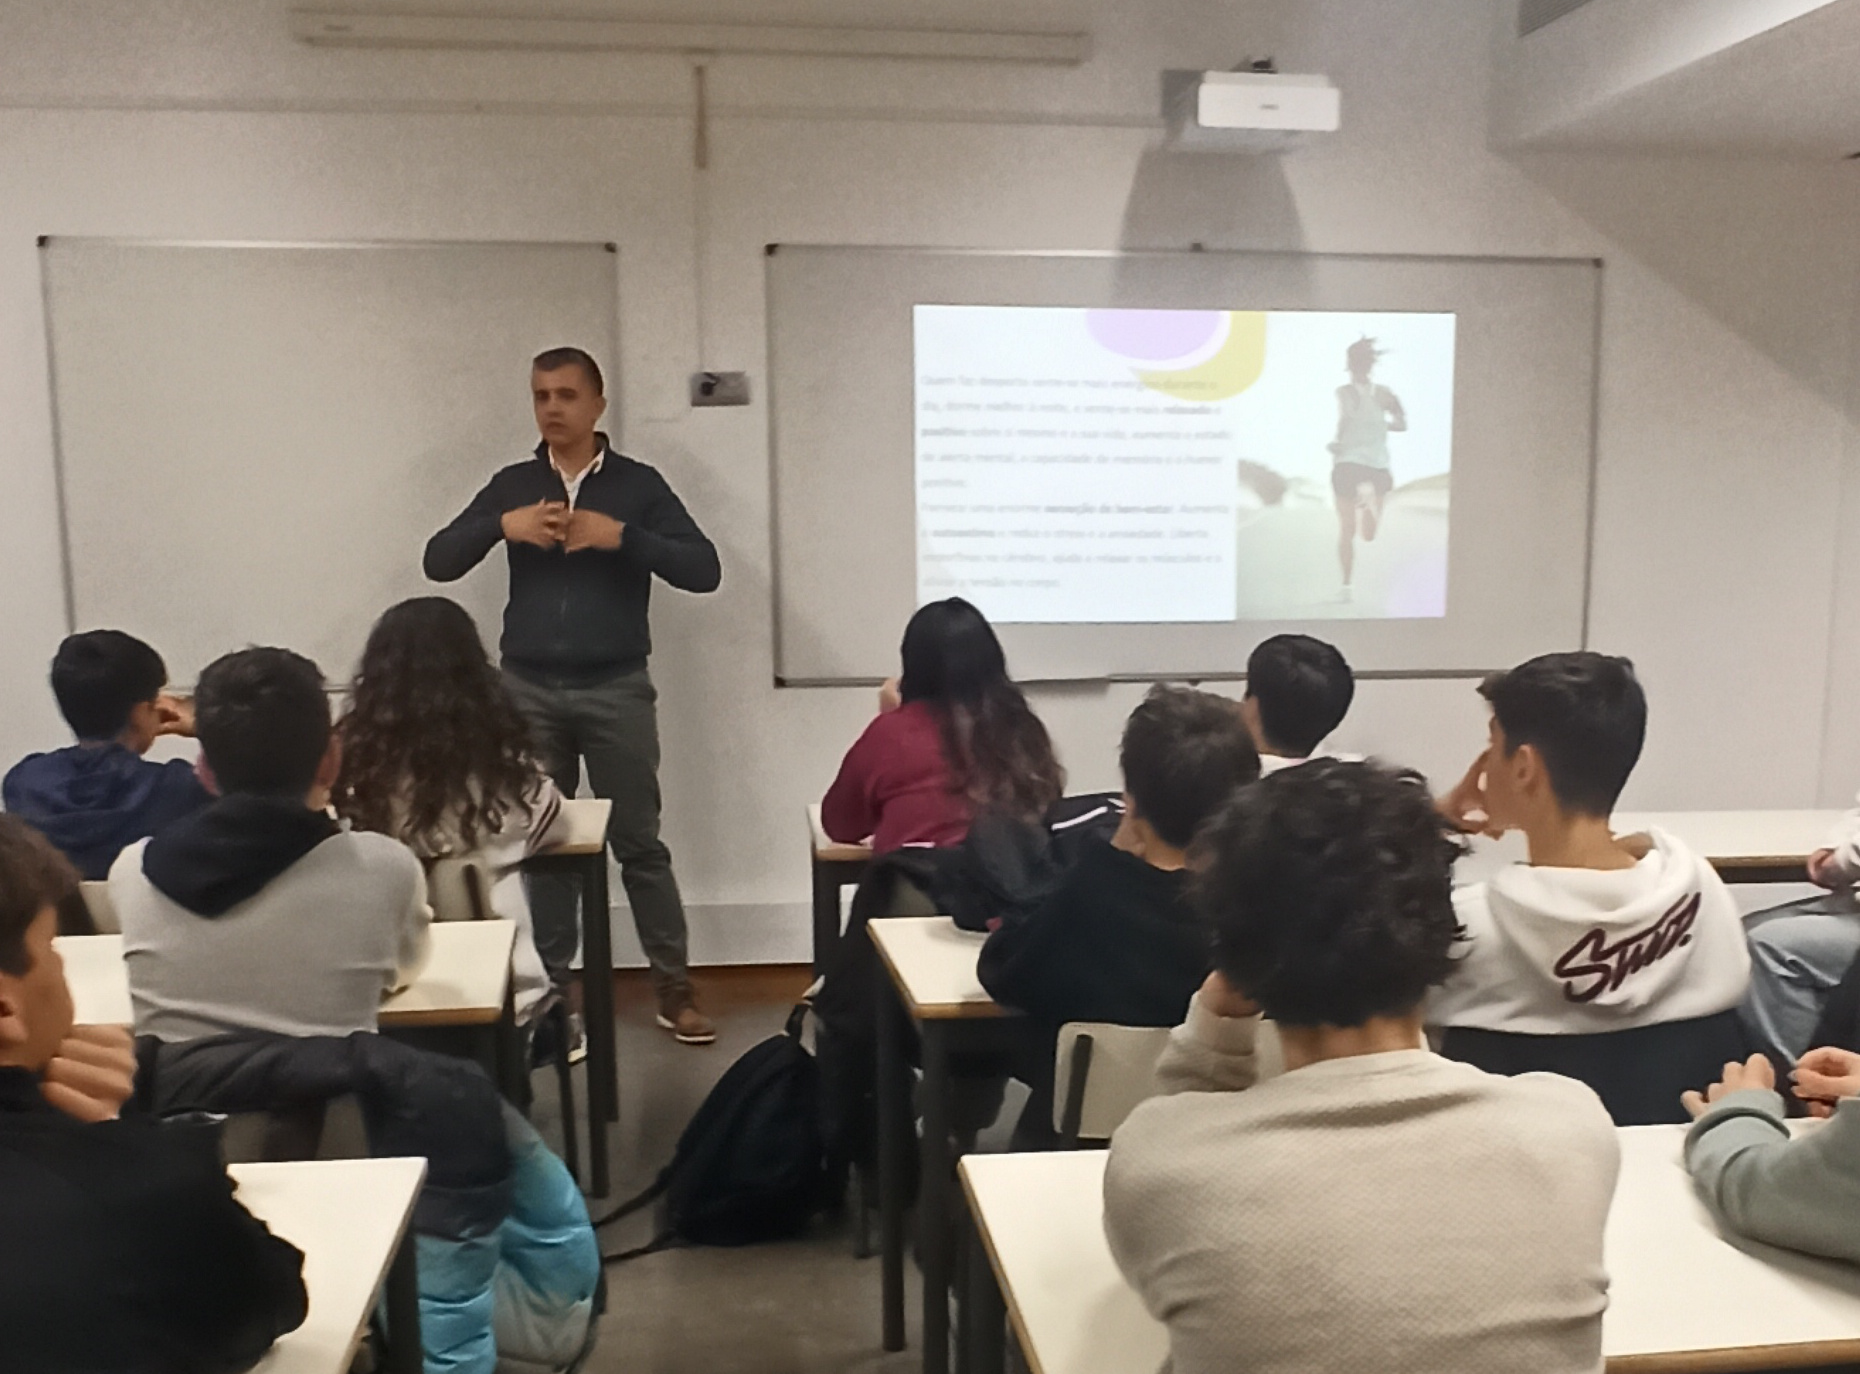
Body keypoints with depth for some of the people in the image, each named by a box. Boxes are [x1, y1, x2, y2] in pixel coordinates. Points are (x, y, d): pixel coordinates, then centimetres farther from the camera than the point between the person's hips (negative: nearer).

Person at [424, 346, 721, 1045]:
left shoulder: (638, 484, 1)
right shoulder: (511, 485, 9)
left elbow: (704, 570, -8)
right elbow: (438, 562, 4)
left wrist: (621, 536, -19)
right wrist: (502, 526, -13)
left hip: (617, 690, -2)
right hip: (529, 690, 2)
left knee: (638, 841, 1)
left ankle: (674, 988, 11)